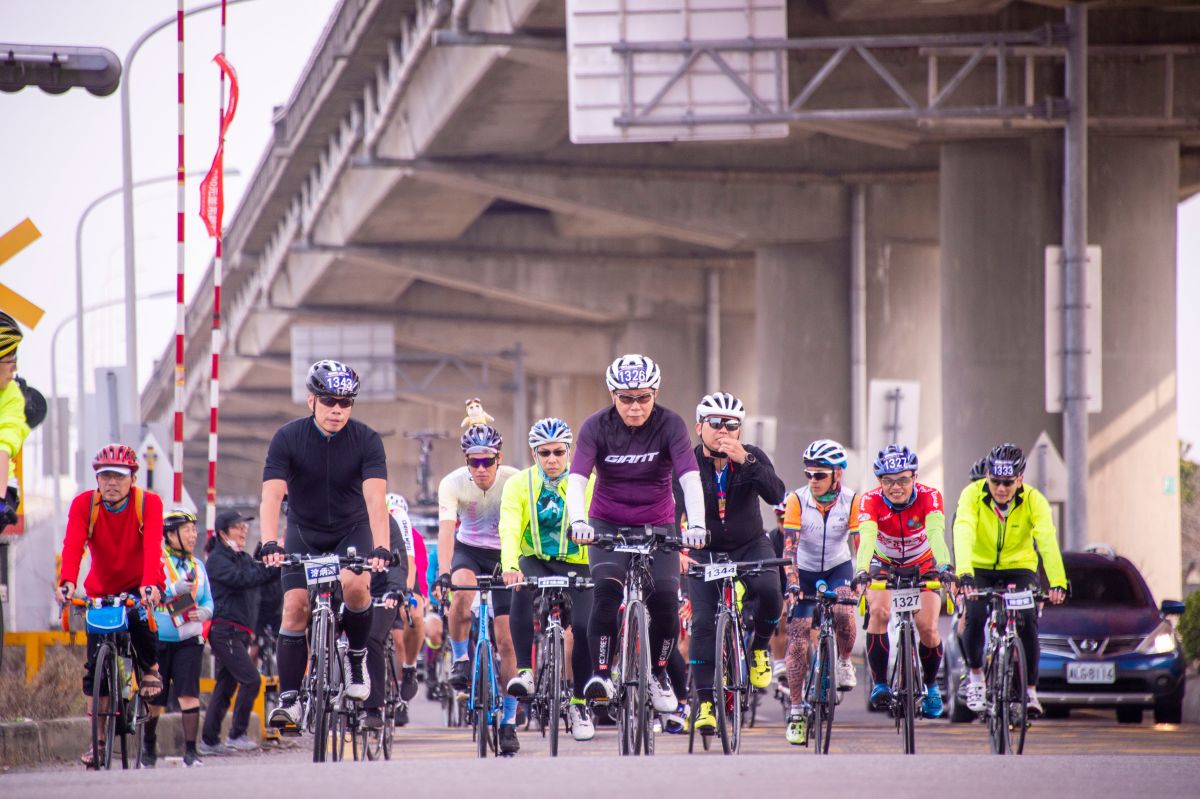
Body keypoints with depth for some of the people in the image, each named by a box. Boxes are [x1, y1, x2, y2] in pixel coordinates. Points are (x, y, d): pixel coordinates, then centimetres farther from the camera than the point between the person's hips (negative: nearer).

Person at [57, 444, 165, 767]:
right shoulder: (84, 504, -15)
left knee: (138, 619, -35)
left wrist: (150, 585, -50)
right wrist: (67, 582, -48)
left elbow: (153, 546, -32)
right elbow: (73, 545, -29)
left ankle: (151, 669, -5)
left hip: (140, 586, -2)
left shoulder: (149, 503, -18)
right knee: (95, 665, -6)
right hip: (102, 589, 2)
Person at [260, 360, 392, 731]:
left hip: (352, 530, -1)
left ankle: (357, 657, -4)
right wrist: (270, 544, -42)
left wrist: (380, 548, -43)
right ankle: (289, 697, -8)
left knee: (355, 584, -29)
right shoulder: (288, 438, -17)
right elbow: (272, 495, -27)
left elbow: (375, 498, -28)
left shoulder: (366, 440, -18)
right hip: (304, 531, 1)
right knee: (295, 607, -13)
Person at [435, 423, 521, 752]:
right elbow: (446, 530, -31)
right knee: (461, 594, -36)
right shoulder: (453, 483, -21)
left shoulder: (514, 481, -22)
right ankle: (461, 661, -13)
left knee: (506, 641, -6)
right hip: (468, 550, 0)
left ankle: (509, 722, 2)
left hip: (504, 555, 0)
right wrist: (443, 573, -44)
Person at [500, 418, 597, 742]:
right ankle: (525, 672, -32)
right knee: (522, 590, -34)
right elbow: (509, 530, -18)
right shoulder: (519, 484, -5)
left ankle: (579, 703, 2)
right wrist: (510, 566, -36)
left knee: (584, 627, -18)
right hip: (535, 561, 0)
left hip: (576, 565, 0)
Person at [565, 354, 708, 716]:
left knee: (665, 599, -16)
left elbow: (690, 478, -24)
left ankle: (657, 674, 7)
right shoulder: (597, 427, -13)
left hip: (658, 526, 0)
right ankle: (600, 674, -22)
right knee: (606, 591, -26)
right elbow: (576, 480, -23)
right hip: (608, 524, 0)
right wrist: (578, 521, -42)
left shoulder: (670, 425, -13)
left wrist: (696, 524, -41)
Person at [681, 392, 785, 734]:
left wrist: (745, 461, -37)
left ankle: (759, 648, 1)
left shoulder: (753, 457, -9)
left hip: (750, 546, 1)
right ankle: (705, 702, -7)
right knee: (703, 623, -15)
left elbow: (776, 495, -25)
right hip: (705, 552, -1)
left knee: (768, 592, -28)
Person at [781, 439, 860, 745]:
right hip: (805, 572, 0)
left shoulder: (852, 502, -17)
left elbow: (859, 545, -20)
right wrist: (792, 583, -36)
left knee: (842, 611, -31)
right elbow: (789, 547, -24)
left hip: (838, 568, 0)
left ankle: (845, 662, -2)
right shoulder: (797, 500, -19)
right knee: (798, 640, -8)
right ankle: (796, 711, 1)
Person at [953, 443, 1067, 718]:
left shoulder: (1033, 500, -21)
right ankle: (975, 676, 0)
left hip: (1018, 568, 0)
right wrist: (964, 573, -54)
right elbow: (963, 533, -37)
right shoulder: (973, 495, -22)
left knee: (1027, 622, -21)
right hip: (979, 568, 0)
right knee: (975, 617, -25)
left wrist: (1057, 582, -49)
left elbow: (1047, 539, -34)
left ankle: (1030, 691, -6)